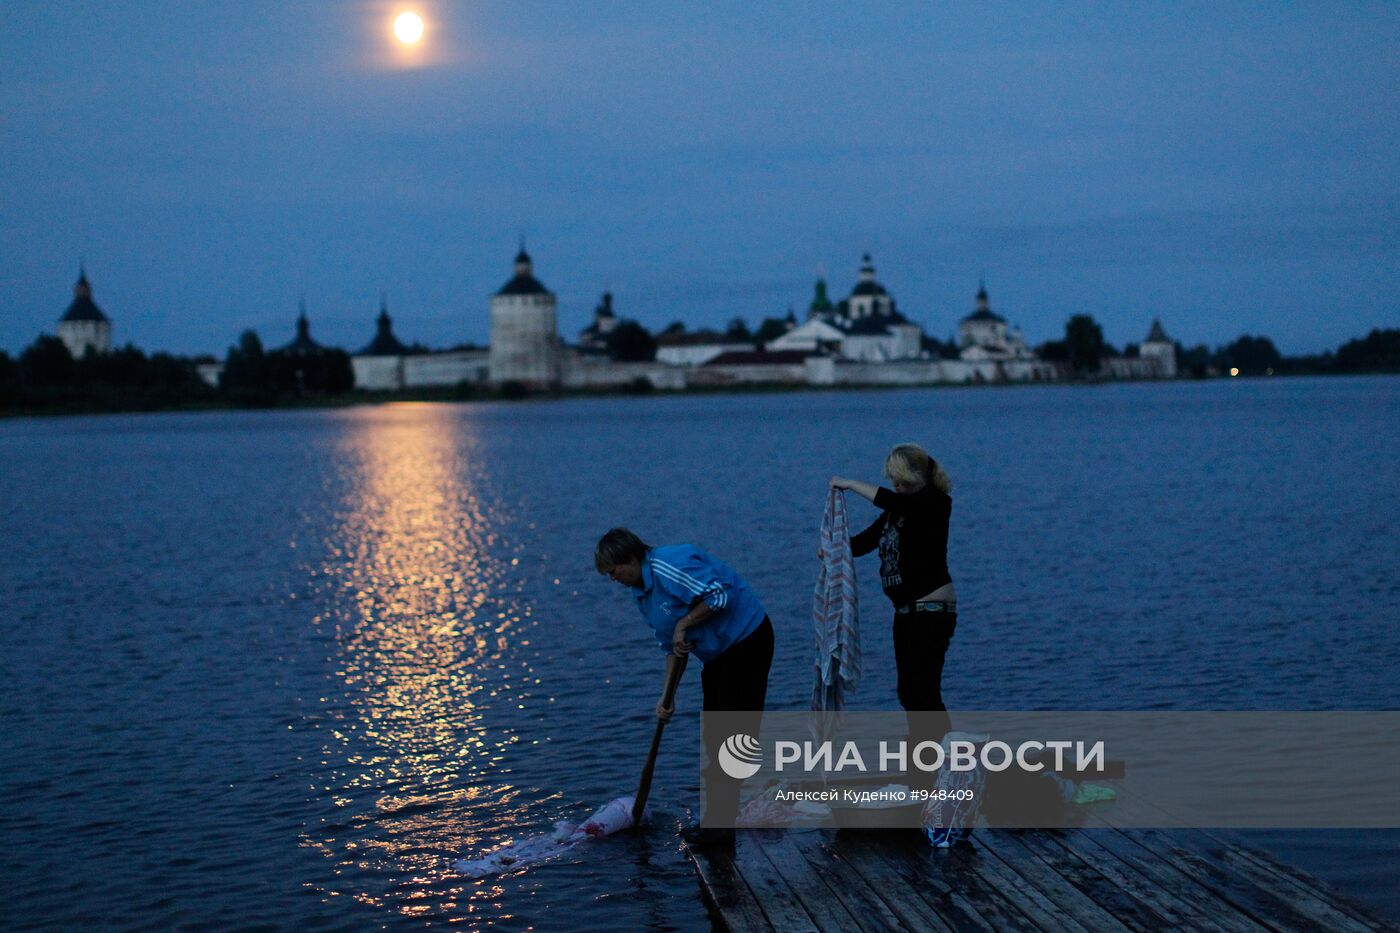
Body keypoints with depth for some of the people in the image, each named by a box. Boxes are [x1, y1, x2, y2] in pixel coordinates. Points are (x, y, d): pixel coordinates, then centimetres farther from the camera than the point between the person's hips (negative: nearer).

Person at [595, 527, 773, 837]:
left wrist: (683, 624, -21)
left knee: (735, 733, -8)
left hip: (747, 639, -11)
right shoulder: (641, 591, 8)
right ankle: (717, 820, 25)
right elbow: (671, 646, 13)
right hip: (718, 654, 11)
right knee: (714, 737, 15)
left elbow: (720, 595, -31)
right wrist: (667, 696, 6)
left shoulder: (670, 565, -23)